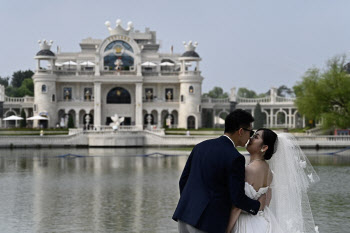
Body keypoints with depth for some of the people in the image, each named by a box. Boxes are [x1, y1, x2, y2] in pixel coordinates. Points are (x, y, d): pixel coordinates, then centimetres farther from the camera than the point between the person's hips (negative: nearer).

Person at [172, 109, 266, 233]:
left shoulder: (201, 146, 11)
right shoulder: (235, 158, -11)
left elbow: (183, 180, 15)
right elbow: (237, 198, -11)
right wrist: (258, 206, 8)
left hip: (184, 215, 7)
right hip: (207, 222, -7)